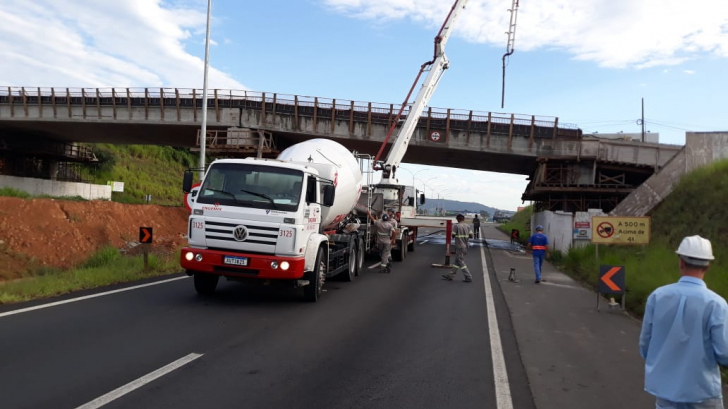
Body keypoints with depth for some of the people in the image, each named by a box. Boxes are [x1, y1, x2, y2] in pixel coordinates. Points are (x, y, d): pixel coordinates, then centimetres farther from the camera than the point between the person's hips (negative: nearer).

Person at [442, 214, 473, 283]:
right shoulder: (467, 226, 4)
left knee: (461, 262, 0)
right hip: (465, 246, 7)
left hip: (459, 247, -7)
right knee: (457, 261, 13)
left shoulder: (456, 226, -13)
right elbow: (471, 236, 3)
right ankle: (450, 275, 22)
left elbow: (453, 235, -12)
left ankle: (468, 277, -1)